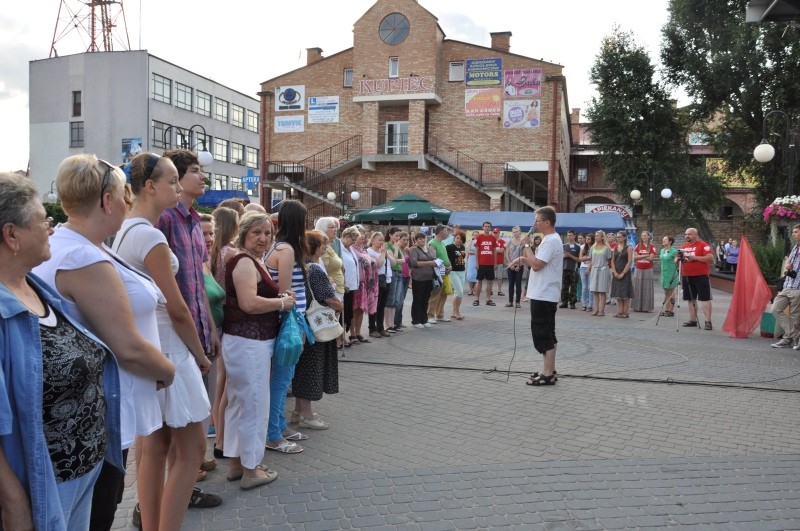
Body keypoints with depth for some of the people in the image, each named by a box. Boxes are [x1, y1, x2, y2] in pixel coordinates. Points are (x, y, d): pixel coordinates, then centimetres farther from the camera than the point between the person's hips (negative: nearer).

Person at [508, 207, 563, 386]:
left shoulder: (551, 241, -17)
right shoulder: (550, 239, 16)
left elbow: (537, 265, -23)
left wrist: (527, 245, -13)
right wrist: (524, 259, 9)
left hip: (544, 295, -11)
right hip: (543, 294, 11)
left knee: (544, 335, -6)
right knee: (546, 334, 14)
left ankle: (547, 374, -1)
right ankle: (549, 371, 20)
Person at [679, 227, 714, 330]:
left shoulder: (703, 245, -5)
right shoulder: (683, 246, 14)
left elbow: (710, 258, -15)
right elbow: (677, 258, 19)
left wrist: (695, 258, -21)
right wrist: (678, 258, -4)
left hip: (701, 276, -6)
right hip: (686, 276, 7)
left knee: (705, 298, -6)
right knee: (691, 299, 11)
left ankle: (708, 321, -7)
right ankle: (692, 320, 19)